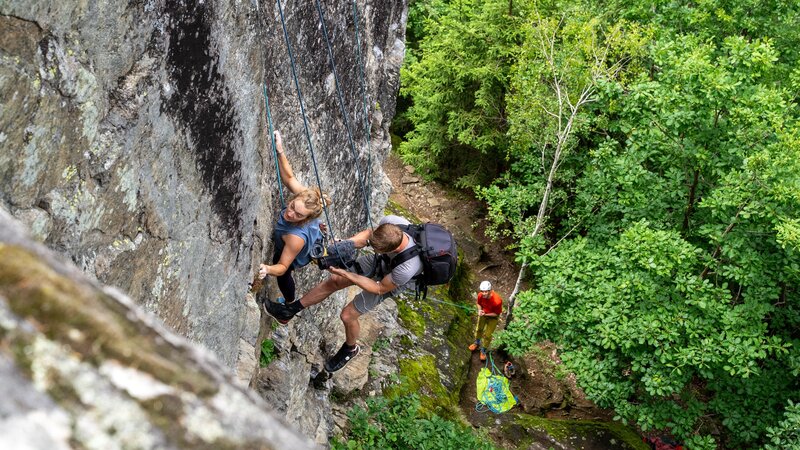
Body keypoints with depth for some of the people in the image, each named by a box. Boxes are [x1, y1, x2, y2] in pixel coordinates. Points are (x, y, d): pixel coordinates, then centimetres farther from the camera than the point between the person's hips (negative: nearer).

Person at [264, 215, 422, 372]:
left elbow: (381, 288, -26)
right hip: (378, 261, 5)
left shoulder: (407, 268, -46)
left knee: (347, 315, 2)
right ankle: (290, 311, 28)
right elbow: (368, 234, -11)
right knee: (333, 281, 7)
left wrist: (345, 274, -30)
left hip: (390, 280, -5)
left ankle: (350, 349, 37)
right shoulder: (390, 222, -35)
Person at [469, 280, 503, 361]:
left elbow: (497, 314, -23)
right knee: (479, 329, 24)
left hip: (493, 316, -4)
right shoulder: (480, 295, -29)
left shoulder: (497, 301, -41)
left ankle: (483, 351, 29)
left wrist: (485, 314, -32)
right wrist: (480, 310, -23)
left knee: (487, 335, 4)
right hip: (483, 313, 4)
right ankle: (477, 343, 54)